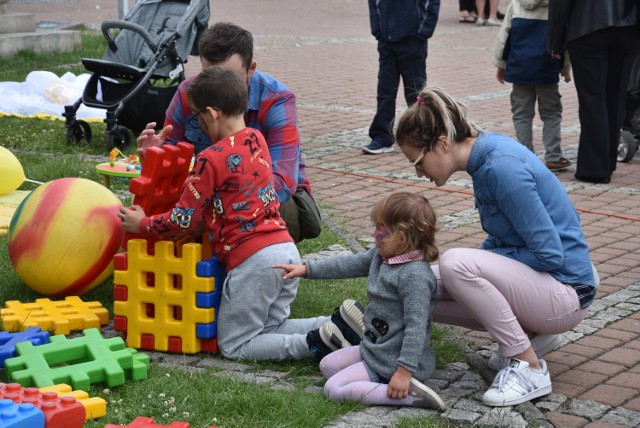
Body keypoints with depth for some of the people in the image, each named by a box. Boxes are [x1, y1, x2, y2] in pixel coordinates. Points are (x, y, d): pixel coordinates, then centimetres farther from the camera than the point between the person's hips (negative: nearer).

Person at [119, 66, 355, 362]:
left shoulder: (210, 159, -12)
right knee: (271, 328, 21)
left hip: (252, 259, -8)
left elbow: (183, 221, -7)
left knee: (233, 346, 5)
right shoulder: (256, 140, 12)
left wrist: (142, 224, 10)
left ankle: (312, 345, -14)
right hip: (287, 249, 8)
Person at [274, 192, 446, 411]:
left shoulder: (414, 275, -28)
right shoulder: (382, 255, 0)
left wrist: (404, 371, -33)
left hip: (392, 362, -11)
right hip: (374, 349, 11)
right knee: (328, 365, 22)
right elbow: (350, 264, 14)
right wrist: (307, 269, 16)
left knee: (334, 389, -15)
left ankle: (407, 395, -19)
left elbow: (416, 327, -31)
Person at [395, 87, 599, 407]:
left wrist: (476, 262, -11)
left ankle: (530, 368, -15)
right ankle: (531, 334, 9)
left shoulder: (502, 167, -24)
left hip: (565, 292, -9)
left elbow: (550, 255, -23)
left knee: (455, 263, -29)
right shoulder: (485, 154, 4)